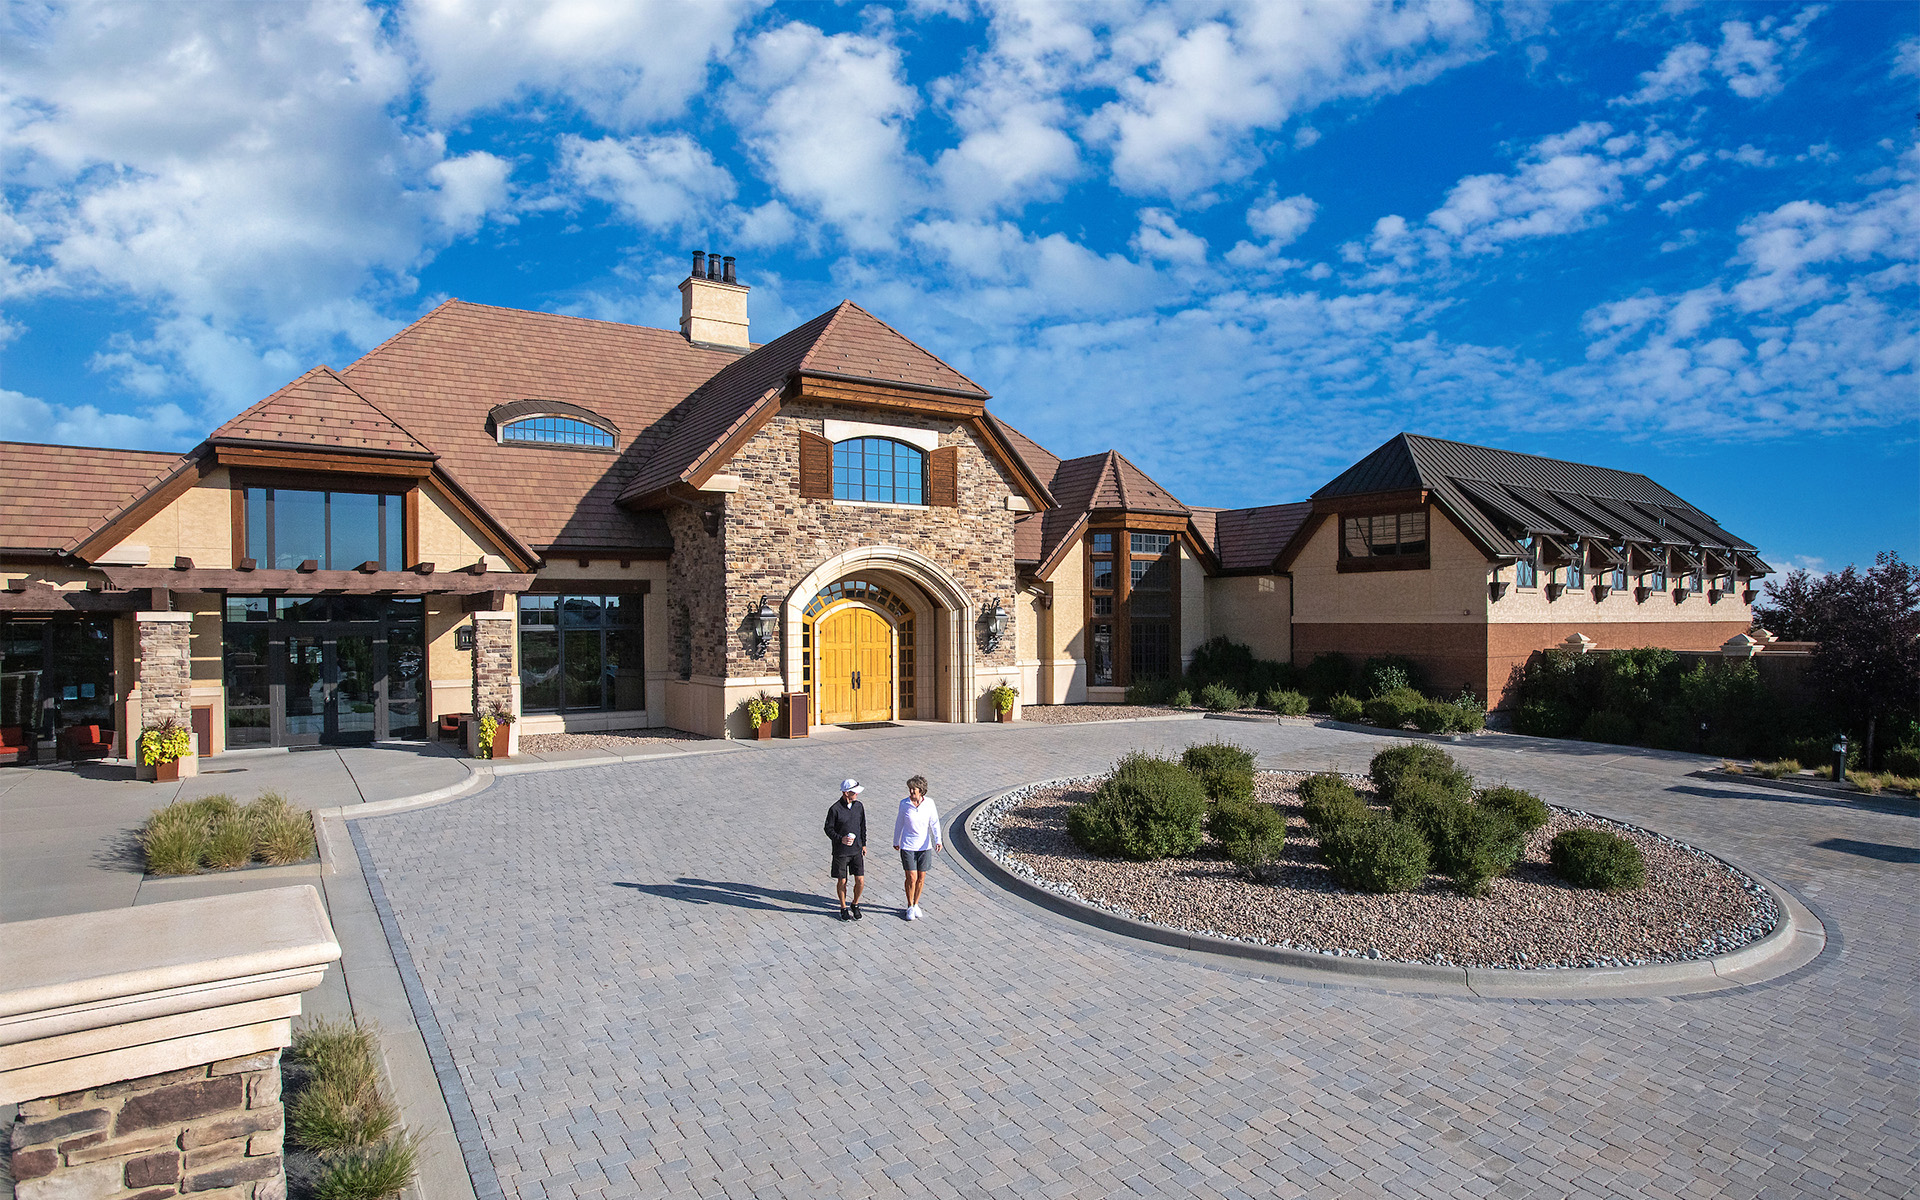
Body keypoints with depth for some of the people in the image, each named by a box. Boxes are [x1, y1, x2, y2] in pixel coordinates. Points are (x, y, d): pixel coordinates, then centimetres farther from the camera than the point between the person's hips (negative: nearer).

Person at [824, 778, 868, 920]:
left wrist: (863, 844, 14)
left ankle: (855, 905, 26)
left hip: (856, 850, 4)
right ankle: (843, 908, 28)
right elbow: (828, 829, -7)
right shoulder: (835, 809, -15)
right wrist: (840, 839, -21)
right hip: (840, 851, -4)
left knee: (860, 881, 1)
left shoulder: (859, 806, 0)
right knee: (842, 881, 7)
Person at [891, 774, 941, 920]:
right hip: (908, 846, -1)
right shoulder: (904, 804, -9)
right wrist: (896, 842, 13)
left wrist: (937, 840, -20)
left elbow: (934, 823, -6)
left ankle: (916, 904, 31)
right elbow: (899, 823, 4)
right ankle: (910, 907, 18)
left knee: (921, 877, 10)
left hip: (925, 846, 2)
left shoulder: (929, 803, -9)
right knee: (911, 878, -3)